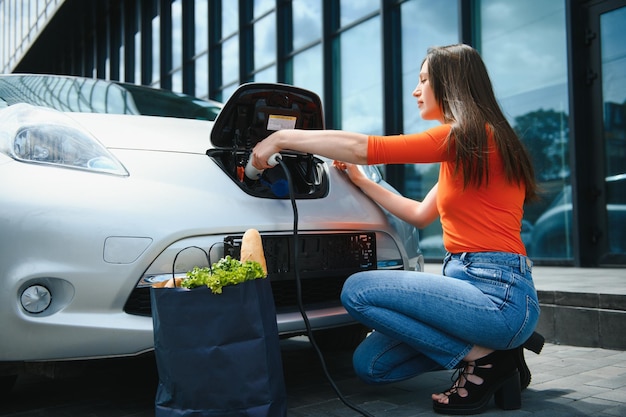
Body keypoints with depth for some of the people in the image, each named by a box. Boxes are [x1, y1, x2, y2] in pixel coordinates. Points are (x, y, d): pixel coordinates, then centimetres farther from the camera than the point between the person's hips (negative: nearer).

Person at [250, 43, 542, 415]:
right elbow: (420, 214, 24)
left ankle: (482, 358, -5)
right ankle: (492, 350, 11)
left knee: (359, 290, -16)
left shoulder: (471, 136, -12)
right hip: (469, 281, 9)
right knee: (370, 364, 6)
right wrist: (360, 181, 26)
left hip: (498, 294, -9)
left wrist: (281, 138, -7)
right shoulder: (461, 150, 17)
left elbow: (364, 147, -16)